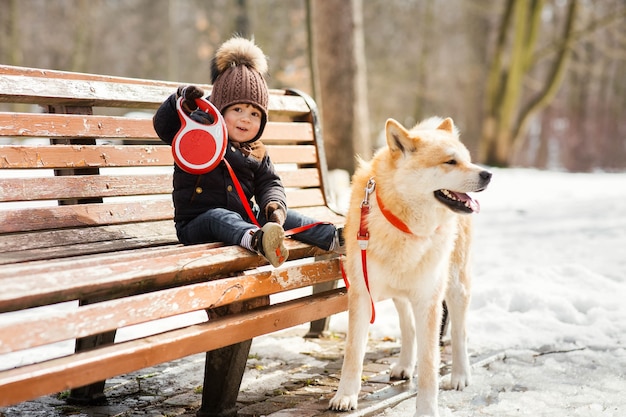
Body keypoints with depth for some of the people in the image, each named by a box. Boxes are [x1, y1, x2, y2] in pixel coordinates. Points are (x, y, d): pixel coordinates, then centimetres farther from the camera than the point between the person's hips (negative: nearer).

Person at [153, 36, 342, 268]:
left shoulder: (257, 153, 15)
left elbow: (269, 183, 9)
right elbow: (162, 125, -6)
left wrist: (274, 204, -15)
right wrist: (182, 100, -24)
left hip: (245, 219, 5)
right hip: (196, 224, -5)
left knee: (283, 216, -16)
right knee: (218, 216, -37)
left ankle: (335, 237, -25)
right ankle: (257, 240, -68)